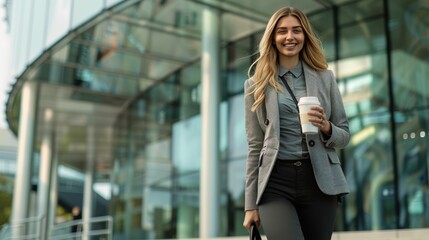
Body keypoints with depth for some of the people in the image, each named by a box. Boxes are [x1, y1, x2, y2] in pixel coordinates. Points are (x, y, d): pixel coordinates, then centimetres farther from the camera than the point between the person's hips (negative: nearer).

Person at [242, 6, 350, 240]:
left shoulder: (324, 77, 11)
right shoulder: (256, 84, 8)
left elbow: (344, 136, 14)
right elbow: (255, 146, 8)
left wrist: (326, 127, -10)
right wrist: (251, 203, 6)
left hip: (318, 180, 2)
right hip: (275, 181, -1)